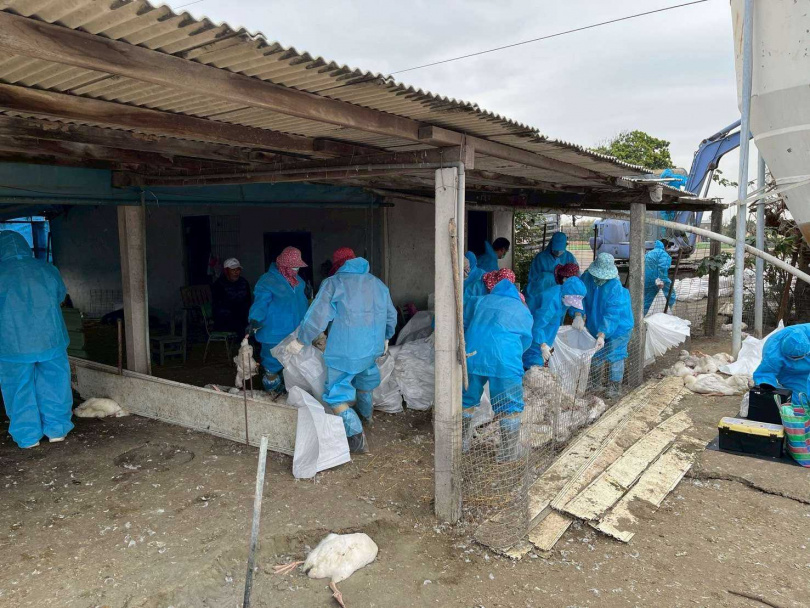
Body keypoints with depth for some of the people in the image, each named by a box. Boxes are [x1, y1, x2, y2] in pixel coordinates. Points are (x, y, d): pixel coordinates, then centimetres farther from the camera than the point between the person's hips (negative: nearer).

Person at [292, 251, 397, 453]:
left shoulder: (333, 283, -6)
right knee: (365, 377, 32)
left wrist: (301, 341, 0)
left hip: (345, 350, -6)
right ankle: (365, 413, 53)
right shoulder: (378, 283, 12)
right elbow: (391, 315, 19)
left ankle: (357, 437, -6)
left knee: (337, 394, 2)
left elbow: (317, 317, -12)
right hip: (373, 347, 7)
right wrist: (385, 338, 35)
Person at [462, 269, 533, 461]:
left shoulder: (479, 301, 23)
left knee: (466, 401, 18)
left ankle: (462, 444, 31)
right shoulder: (524, 311, 20)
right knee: (509, 407, 10)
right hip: (504, 360, -2)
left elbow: (464, 326, 26)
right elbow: (526, 339, 26)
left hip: (472, 355, 3)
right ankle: (509, 452, 17)